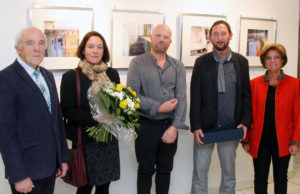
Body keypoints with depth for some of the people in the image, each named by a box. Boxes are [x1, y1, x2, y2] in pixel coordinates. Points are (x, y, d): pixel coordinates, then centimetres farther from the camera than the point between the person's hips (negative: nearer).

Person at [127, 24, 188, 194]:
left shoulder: (178, 66, 6)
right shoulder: (138, 63, -2)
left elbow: (181, 97, -1)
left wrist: (175, 126, -12)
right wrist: (159, 107, -15)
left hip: (170, 126, 3)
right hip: (146, 126, -3)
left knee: (165, 169, 15)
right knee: (146, 170, 9)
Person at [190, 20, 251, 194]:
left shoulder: (241, 62, 4)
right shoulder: (202, 62, 0)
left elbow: (246, 94, 5)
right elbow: (195, 97, -3)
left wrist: (245, 122, -6)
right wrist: (196, 127, -10)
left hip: (231, 127, 1)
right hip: (205, 127, -1)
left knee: (229, 171, 14)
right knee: (200, 170, 5)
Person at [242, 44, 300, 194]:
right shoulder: (254, 83, 0)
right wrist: (246, 140, 1)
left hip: (282, 141, 0)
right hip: (260, 140, 0)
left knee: (280, 178, 13)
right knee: (260, 178, 9)